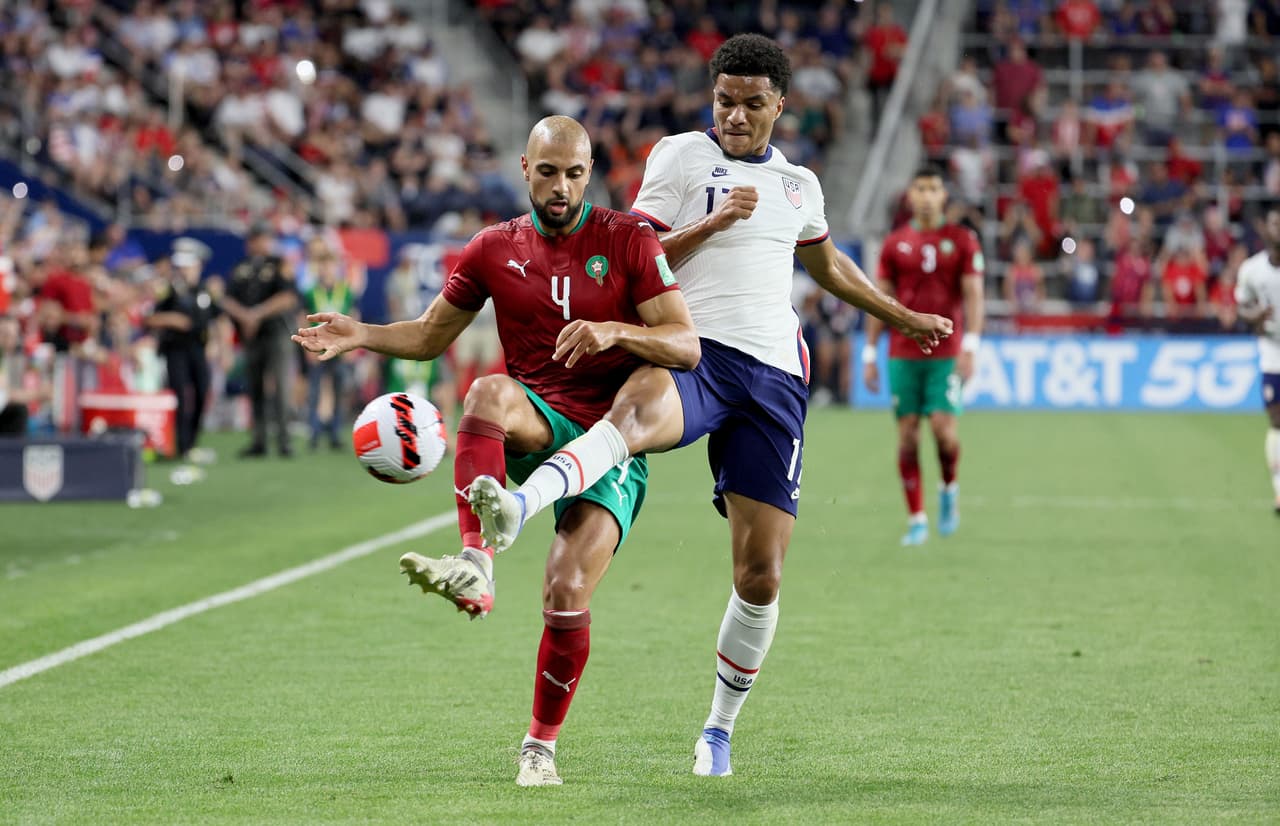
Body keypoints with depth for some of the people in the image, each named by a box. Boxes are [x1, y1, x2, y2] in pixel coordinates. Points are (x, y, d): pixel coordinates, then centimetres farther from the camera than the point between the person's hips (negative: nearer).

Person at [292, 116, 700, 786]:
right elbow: (431, 335, 16)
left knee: (567, 592, -18)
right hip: (536, 429, 2)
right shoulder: (494, 250, 7)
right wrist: (362, 336, -3)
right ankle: (475, 566, -46)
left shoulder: (628, 241, -2)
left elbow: (686, 345, -8)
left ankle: (542, 743, 6)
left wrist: (615, 331, -26)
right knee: (489, 393, -35)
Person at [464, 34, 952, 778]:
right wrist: (714, 223, -14)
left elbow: (827, 265, 38)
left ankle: (720, 730, 17)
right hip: (691, 356, -5)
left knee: (761, 576, -1)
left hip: (774, 376, 5)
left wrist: (906, 319, 46)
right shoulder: (681, 156, 5)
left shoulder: (798, 183, 19)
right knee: (637, 412, -43)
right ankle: (515, 508, -68)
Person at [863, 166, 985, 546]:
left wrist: (971, 345, -13)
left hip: (945, 353, -2)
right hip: (902, 354, 2)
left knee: (943, 426, -13)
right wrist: (870, 353, 6)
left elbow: (973, 295, -1)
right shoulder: (894, 243, 8)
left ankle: (949, 487, 17)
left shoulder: (962, 240, 3)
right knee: (907, 435, -1)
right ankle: (917, 520, 6)